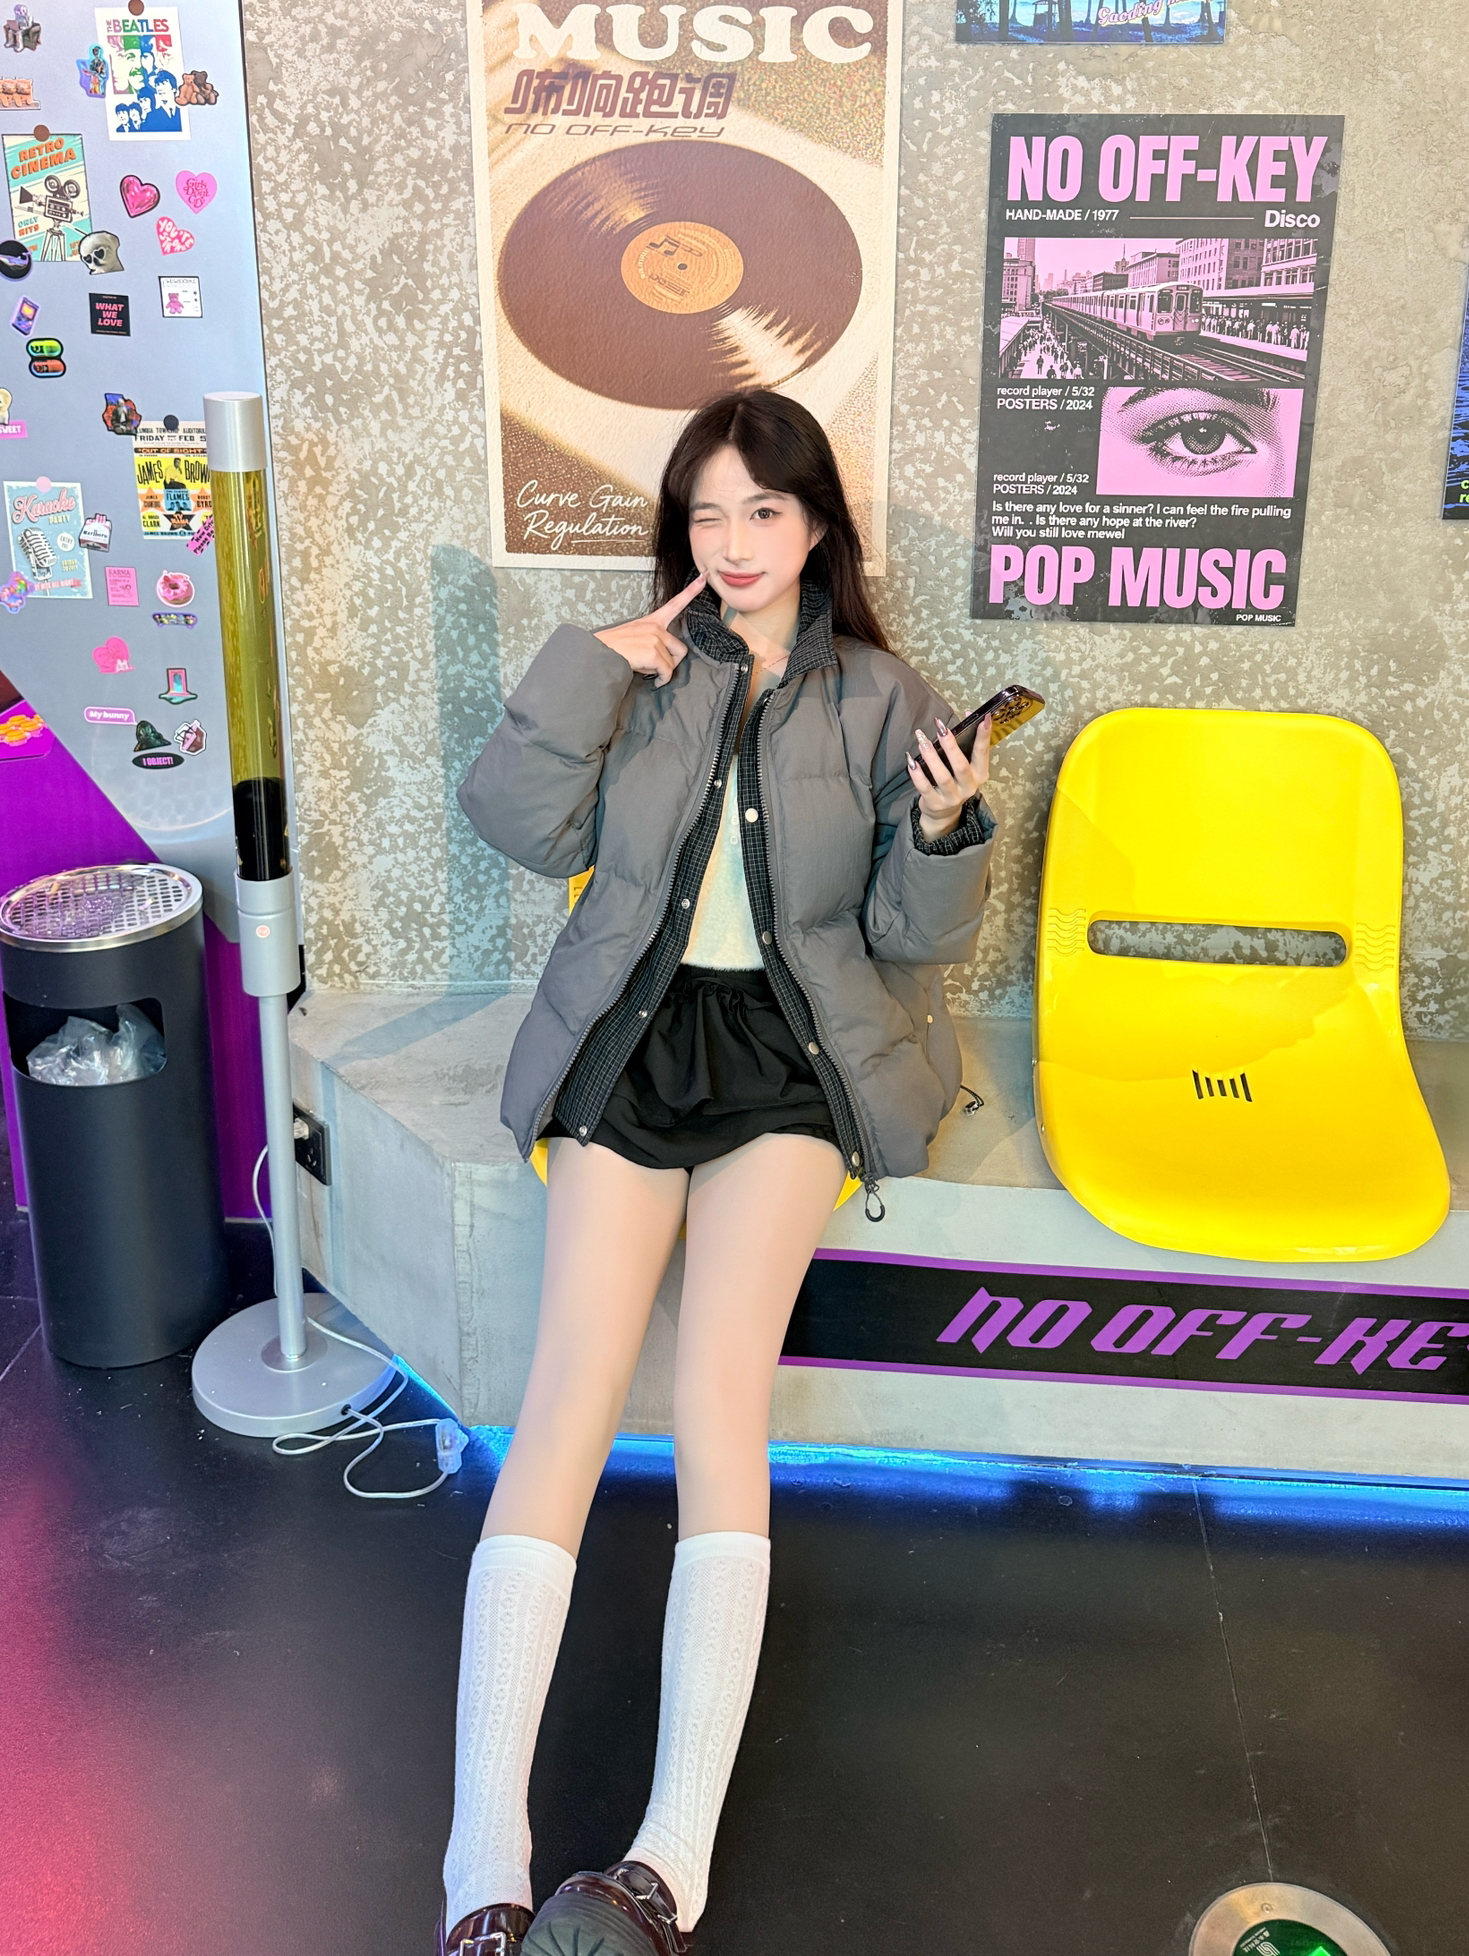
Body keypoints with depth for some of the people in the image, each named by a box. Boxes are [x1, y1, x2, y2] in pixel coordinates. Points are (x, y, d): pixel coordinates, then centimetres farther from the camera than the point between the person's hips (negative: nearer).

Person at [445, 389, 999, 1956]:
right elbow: (524, 824, 1)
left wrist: (943, 828, -12)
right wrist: (594, 666, -5)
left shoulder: (878, 698, 9)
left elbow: (916, 937, 7)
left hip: (794, 1048, -1)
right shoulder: (643, 669, 13)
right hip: (630, 1035, 1)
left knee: (719, 1411, -21)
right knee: (565, 1412, -16)